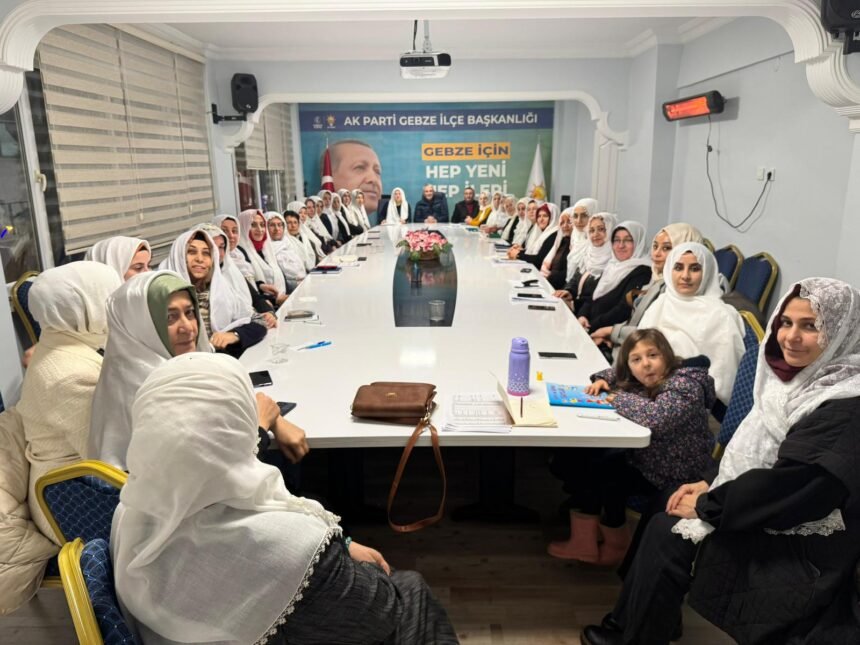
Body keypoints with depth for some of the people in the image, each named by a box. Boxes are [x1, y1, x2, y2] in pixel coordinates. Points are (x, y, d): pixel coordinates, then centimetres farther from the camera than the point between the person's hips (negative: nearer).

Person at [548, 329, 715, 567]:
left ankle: (617, 545, 5)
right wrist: (602, 380, 0)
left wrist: (619, 398, -25)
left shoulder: (684, 385, -22)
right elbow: (617, 372, 24)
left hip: (676, 478, -8)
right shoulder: (642, 382, 1)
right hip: (644, 458, 9)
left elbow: (657, 417, -41)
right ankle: (584, 540, 4)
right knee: (577, 456, 0)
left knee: (603, 470, -20)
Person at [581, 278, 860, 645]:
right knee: (665, 528, 1)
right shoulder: (804, 377, 2)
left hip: (801, 551, -7)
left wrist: (705, 506, -16)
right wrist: (708, 483, 1)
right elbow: (754, 449, 10)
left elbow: (786, 487, -26)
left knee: (669, 535, -8)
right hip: (770, 515, 7)